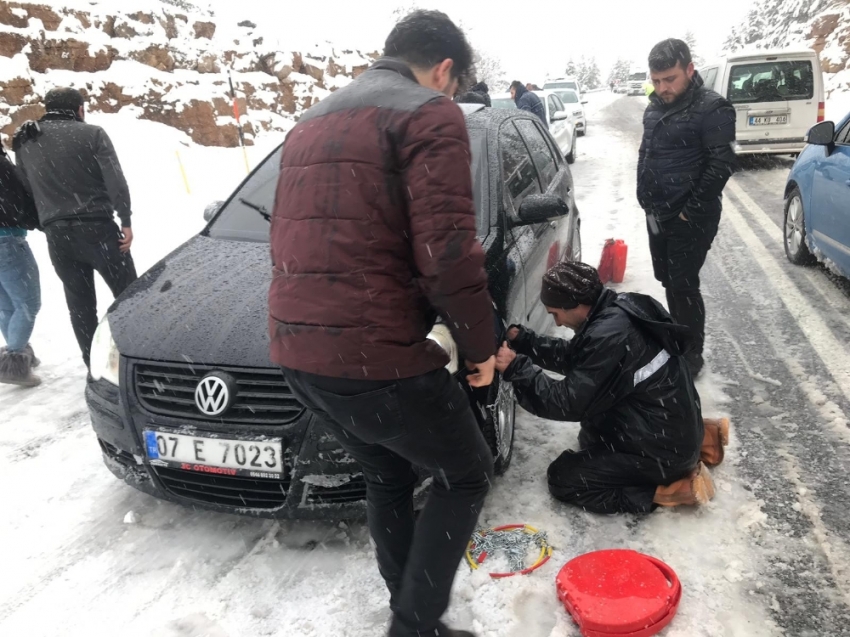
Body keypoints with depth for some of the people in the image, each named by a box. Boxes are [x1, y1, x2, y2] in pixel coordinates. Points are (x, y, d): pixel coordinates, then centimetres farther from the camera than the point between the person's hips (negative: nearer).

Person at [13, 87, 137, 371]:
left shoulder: (24, 143, 12)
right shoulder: (91, 133, -4)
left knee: (80, 305, 10)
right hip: (96, 228, -4)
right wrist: (126, 221, -10)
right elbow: (115, 181, -12)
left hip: (56, 234, 4)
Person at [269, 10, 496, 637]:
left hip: (297, 350, 9)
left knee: (388, 477, 27)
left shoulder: (312, 121, 21)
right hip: (376, 352, -8)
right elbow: (446, 248, -17)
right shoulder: (430, 112, -6)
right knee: (465, 474, 14)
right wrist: (480, 343, -4)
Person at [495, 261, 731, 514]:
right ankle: (698, 437, 19)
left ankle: (672, 487, -4)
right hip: (676, 426, 9)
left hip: (665, 450, -9)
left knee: (563, 478, -4)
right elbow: (571, 357, 10)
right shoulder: (617, 310, -1)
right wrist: (521, 339, 2)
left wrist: (517, 369, -20)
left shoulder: (610, 337, -29)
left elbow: (569, 403, -24)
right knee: (591, 436, 29)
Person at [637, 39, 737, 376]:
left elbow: (722, 164, -19)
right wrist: (645, 199, 13)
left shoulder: (711, 108, -14)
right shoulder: (655, 107, 10)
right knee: (667, 281, 17)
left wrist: (690, 211, -18)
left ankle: (692, 355, 11)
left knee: (684, 286, -3)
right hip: (657, 215, 8)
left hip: (689, 219, -8)